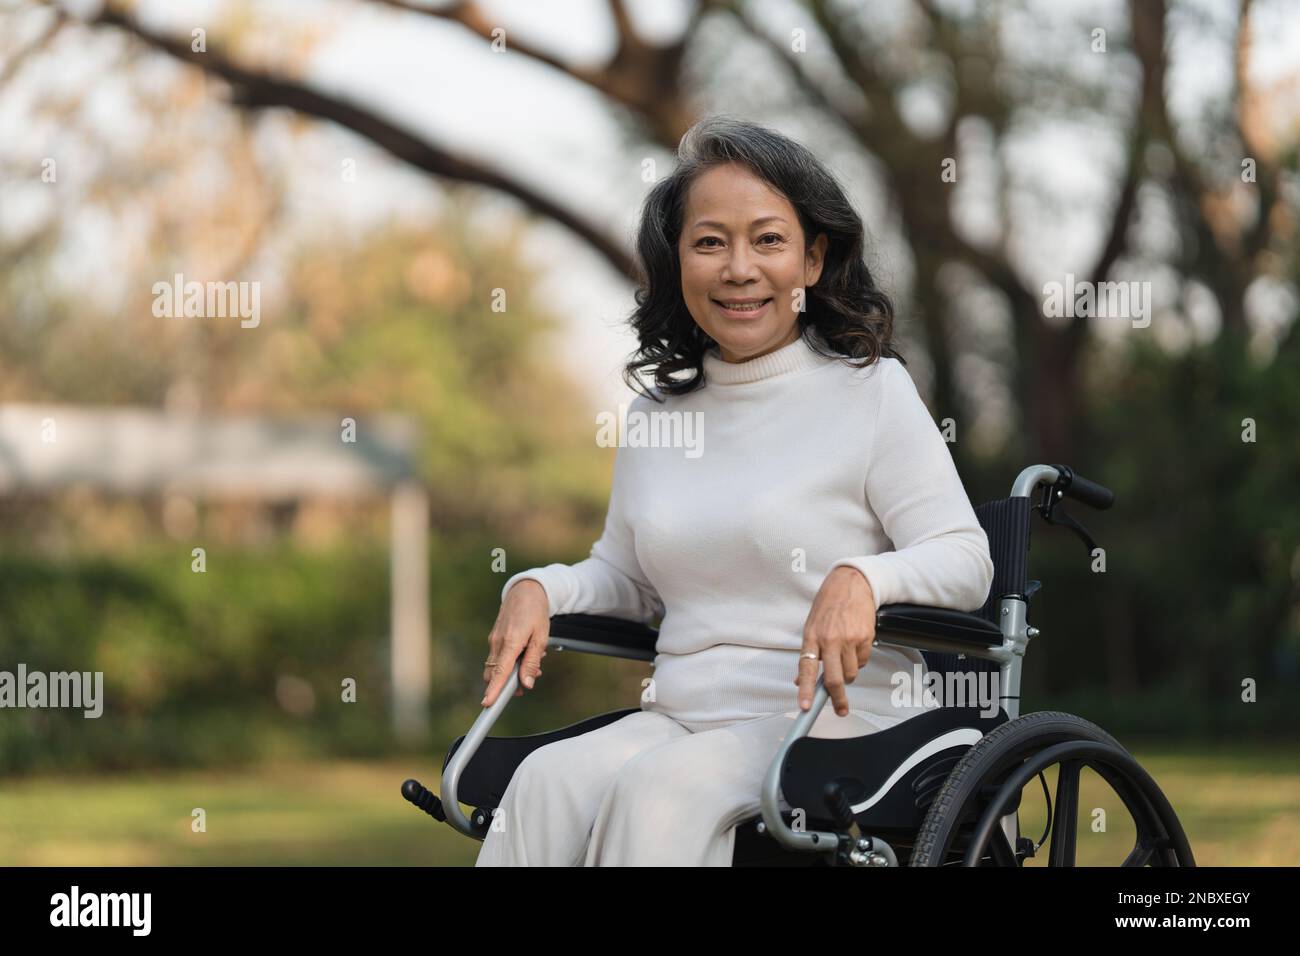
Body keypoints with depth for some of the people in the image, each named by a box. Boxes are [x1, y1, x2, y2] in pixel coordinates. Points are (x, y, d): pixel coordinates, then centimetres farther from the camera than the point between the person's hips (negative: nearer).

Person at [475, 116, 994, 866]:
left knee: (663, 789, -34)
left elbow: (965, 559, -4)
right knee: (549, 783, -28)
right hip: (681, 716, 5)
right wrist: (538, 588, 6)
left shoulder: (870, 391, 3)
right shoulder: (655, 415, 19)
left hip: (836, 721, -4)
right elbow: (625, 577, 28)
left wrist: (862, 579, -24)